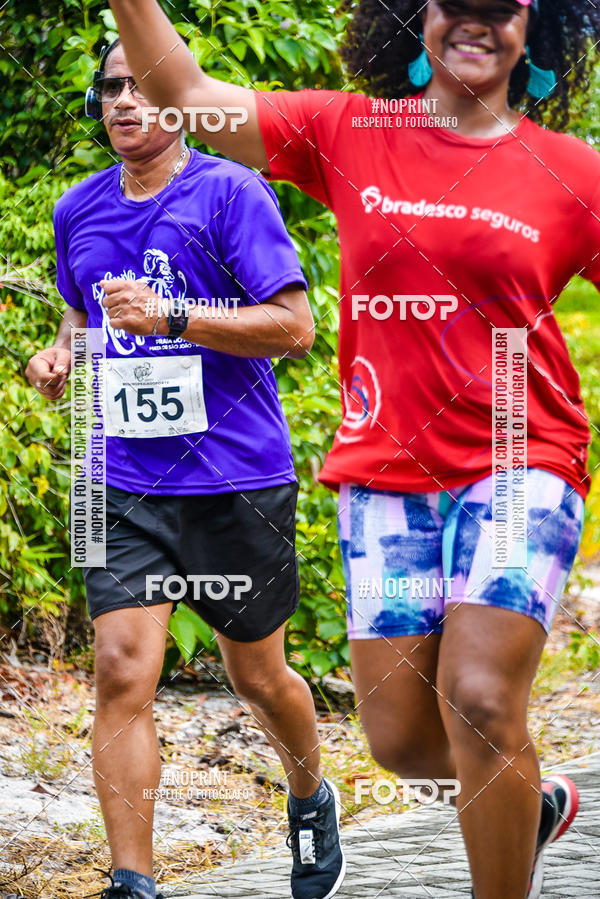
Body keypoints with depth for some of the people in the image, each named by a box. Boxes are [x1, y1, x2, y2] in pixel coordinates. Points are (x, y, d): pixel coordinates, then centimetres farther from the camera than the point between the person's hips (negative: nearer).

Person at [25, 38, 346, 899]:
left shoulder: (231, 192, -8)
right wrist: (62, 353, 5)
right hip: (126, 484, 3)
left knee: (258, 676, 11)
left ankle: (312, 799, 42)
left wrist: (169, 319, -22)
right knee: (121, 671, -12)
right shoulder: (78, 211, 9)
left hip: (237, 480, -3)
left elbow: (294, 326, -12)